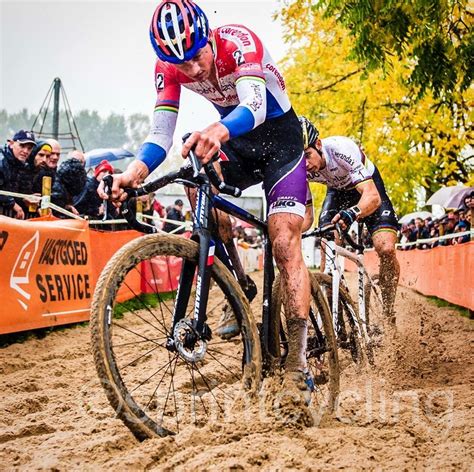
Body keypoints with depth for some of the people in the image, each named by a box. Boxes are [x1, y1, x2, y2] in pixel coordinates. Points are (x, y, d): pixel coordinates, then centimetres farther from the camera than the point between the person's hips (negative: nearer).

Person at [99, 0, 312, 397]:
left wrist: (219, 131, -67)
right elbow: (161, 133, -17)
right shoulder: (170, 68, -14)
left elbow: (254, 105, -45)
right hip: (236, 142, 4)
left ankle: (298, 359, -14)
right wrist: (134, 173, -38)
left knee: (285, 244, -16)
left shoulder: (238, 42, -29)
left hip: (279, 135, -4)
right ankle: (239, 287, -12)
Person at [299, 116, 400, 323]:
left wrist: (352, 213, -68)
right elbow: (306, 215, -14)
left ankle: (388, 311, -3)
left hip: (369, 187, -4)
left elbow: (373, 196, -47)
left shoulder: (341, 149, -39)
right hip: (337, 191, 4)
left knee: (386, 249, -23)